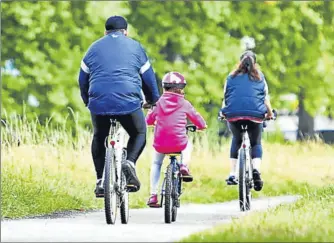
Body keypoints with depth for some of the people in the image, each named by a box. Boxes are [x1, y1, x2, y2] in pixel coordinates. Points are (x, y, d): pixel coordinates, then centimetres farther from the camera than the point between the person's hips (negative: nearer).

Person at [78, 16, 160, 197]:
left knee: (99, 138, 23)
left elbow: (83, 78, 21)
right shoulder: (135, 47, 14)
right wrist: (153, 99, 32)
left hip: (99, 102, 2)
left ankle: (100, 180, 11)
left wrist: (87, 101, 36)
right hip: (128, 102, -2)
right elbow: (148, 76, 17)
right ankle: (130, 162, -8)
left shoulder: (94, 48, 17)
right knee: (139, 134, 20)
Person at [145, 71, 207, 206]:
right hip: (178, 143, -1)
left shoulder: (159, 102, 5)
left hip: (160, 144, 1)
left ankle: (153, 195, 17)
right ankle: (184, 165, 11)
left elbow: (149, 120, 14)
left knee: (156, 163, 28)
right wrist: (201, 126, 33)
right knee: (188, 145, 36)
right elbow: (199, 121, 9)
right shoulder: (184, 104, 1)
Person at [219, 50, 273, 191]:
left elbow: (225, 98, 16)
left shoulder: (231, 77, 16)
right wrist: (270, 114, 27)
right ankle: (256, 170, -13)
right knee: (256, 143, 15)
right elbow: (266, 99, 12)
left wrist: (222, 113, 31)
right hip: (255, 114, -1)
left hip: (234, 114, 1)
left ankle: (232, 174, 16)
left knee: (236, 140, 25)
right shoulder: (260, 78, 14)